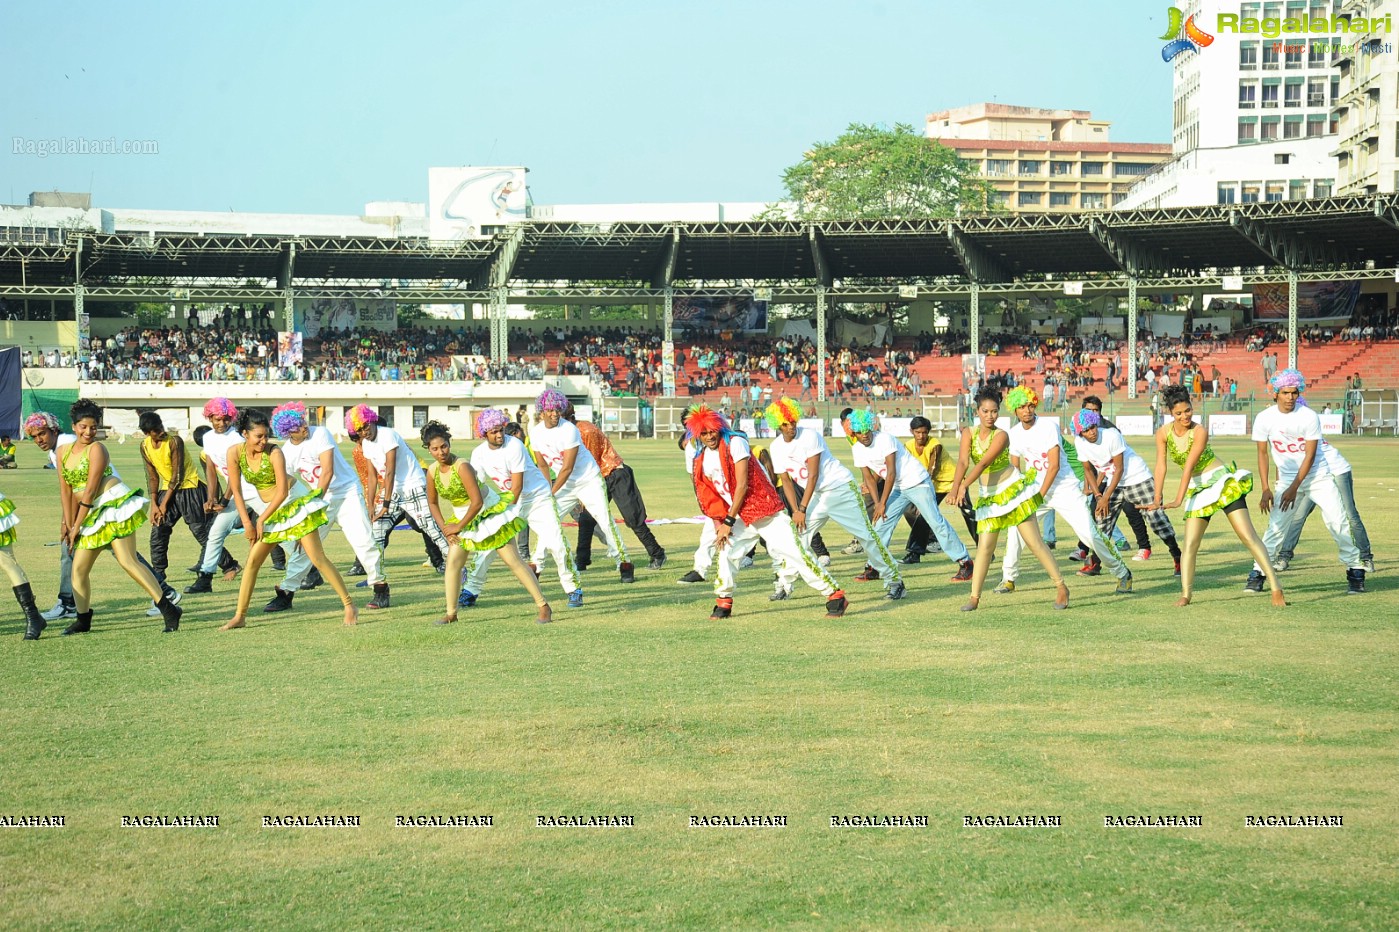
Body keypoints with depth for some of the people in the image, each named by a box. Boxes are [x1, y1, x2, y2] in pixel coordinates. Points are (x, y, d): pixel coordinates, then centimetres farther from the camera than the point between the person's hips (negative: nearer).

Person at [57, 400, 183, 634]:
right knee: (79, 567, 6)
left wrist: (77, 526, -9)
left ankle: (169, 610, -19)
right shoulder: (64, 451, 12)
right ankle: (83, 620, 21)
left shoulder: (96, 449, -9)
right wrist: (69, 524, 5)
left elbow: (89, 491, -12)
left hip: (115, 505, -8)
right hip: (93, 514, 8)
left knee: (128, 561, -17)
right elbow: (66, 490, 12)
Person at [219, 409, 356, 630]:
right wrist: (247, 523, -6)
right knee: (253, 561, 1)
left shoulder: (274, 452, -21)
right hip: (272, 510, 5)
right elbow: (236, 491, -3)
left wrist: (261, 520, -13)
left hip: (295, 502, -5)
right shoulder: (234, 452, -10)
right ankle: (240, 616, 9)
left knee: (317, 558, -10)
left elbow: (282, 492, -20)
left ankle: (349, 606, -5)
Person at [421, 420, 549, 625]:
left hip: (490, 513, -7)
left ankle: (543, 607, -2)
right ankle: (451, 613, 9)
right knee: (452, 562, -3)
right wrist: (444, 527, -2)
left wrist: (458, 526, -19)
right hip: (465, 519, 7)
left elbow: (477, 502, -29)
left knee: (513, 560, -7)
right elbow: (432, 503, 10)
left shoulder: (462, 466, -27)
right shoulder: (432, 471, -6)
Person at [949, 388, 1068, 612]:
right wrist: (955, 488, -36)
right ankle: (974, 597, 4)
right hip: (988, 497, 3)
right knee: (984, 547, -2)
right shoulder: (969, 433, -5)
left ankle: (1061, 587, 4)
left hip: (1013, 490, -3)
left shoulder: (1001, 436, -15)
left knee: (1034, 542, -4)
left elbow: (984, 462, -28)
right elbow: (963, 462, -19)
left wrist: (964, 486, -41)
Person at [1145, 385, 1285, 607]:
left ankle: (1275, 587, -10)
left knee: (1248, 537, -10)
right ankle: (1186, 594, 0)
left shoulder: (1200, 431, -19)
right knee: (1189, 545, -4)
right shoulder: (1163, 433, -5)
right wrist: (1157, 499, -13)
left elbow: (1189, 466, -24)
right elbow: (1160, 466, -5)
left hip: (1223, 483, -5)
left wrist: (1178, 499, -28)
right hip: (1198, 489, 5)